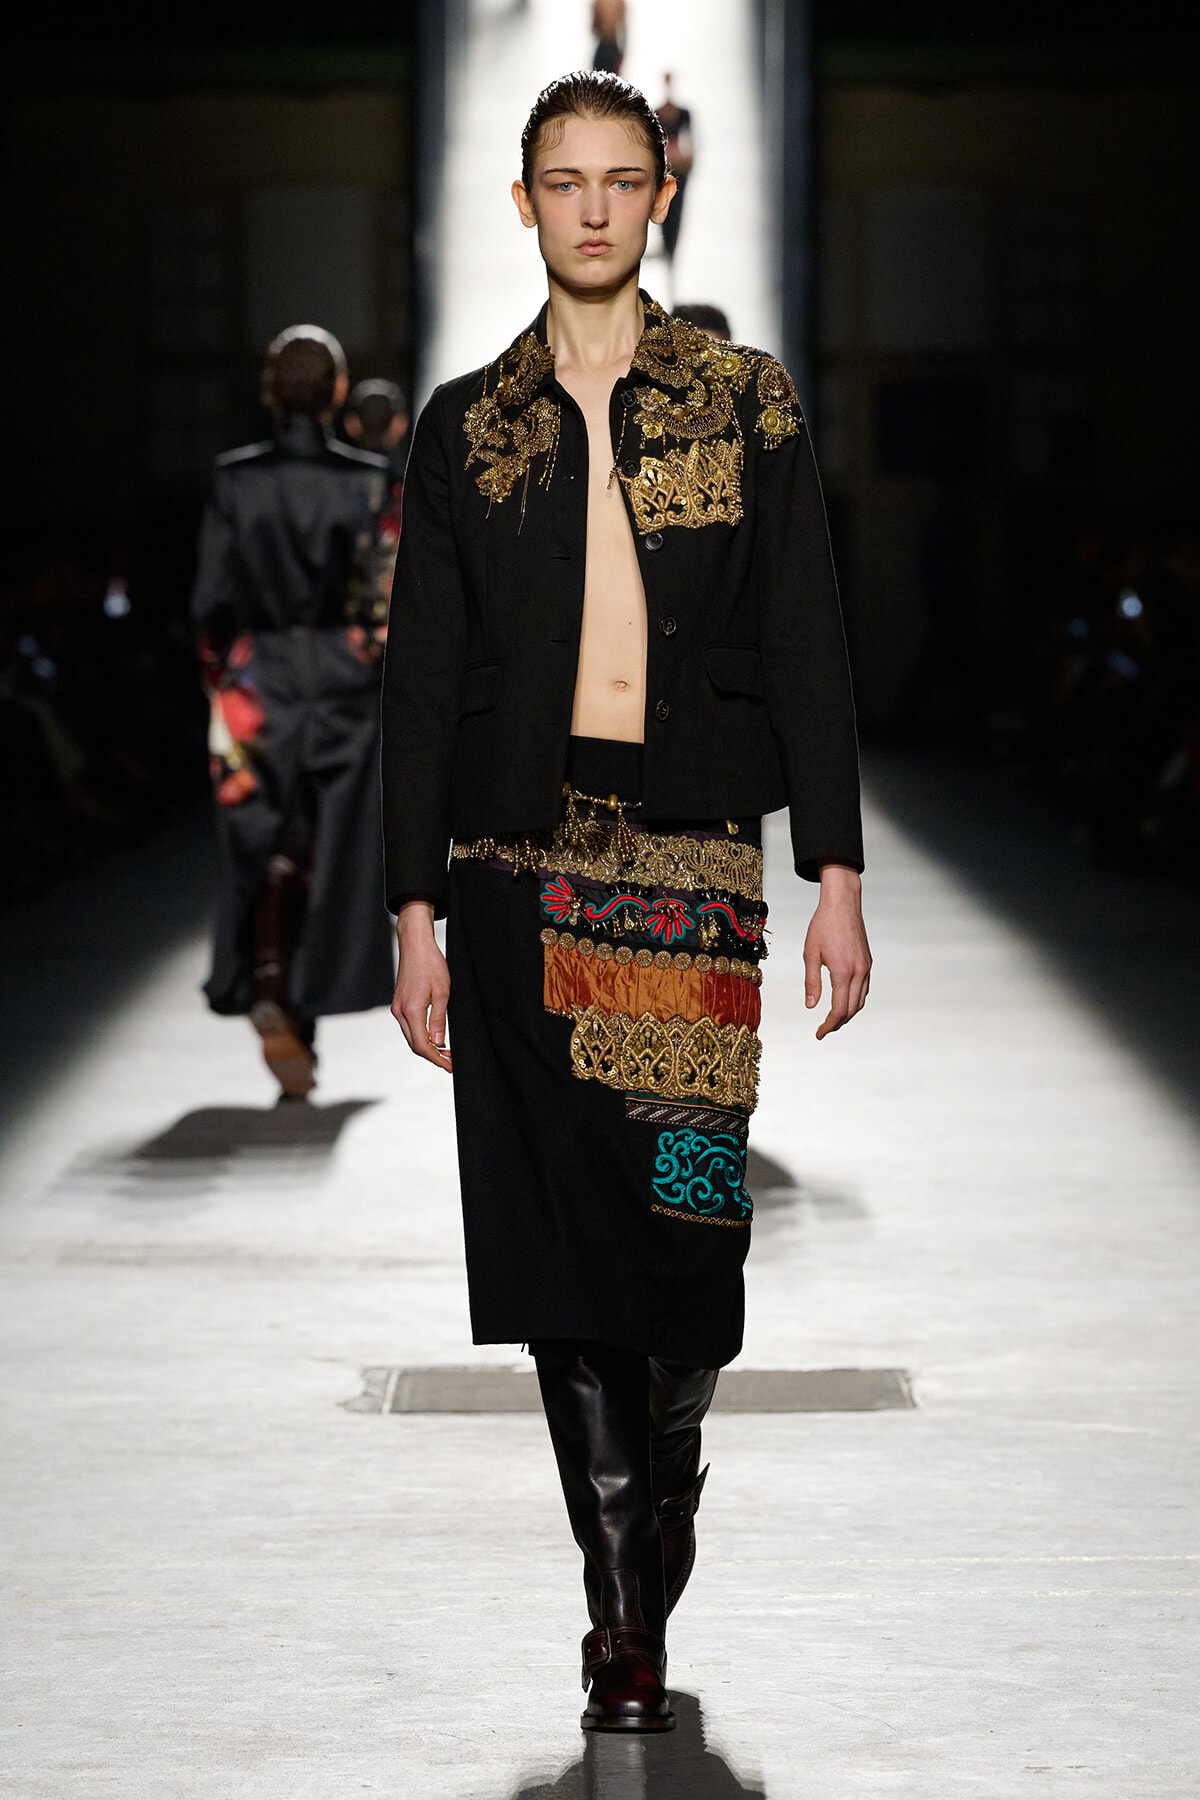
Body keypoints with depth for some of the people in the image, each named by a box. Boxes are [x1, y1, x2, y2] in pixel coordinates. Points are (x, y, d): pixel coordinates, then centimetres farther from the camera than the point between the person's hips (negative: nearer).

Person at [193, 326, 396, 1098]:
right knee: (332, 852, 9)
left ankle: (267, 989, -15)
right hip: (345, 687, -1)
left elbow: (212, 602, -2)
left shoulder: (235, 481, -2)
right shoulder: (370, 481, -5)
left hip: (258, 685, 1)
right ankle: (305, 1013, 11)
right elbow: (389, 600, -7)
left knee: (265, 849, 8)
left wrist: (223, 682, 10)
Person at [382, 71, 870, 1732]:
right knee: (565, 1224, -1)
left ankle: (658, 1525, 19)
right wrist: (415, 912, 4)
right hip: (524, 856, 1)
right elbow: (422, 676, 9)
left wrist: (837, 872, -1)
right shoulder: (466, 425, 9)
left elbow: (807, 646, 6)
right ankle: (624, 1616, 5)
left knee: (685, 1210, -5)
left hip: (695, 847, -1)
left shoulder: (748, 402, 7)